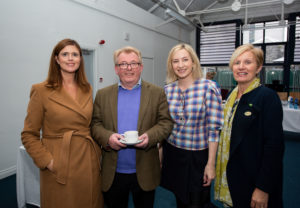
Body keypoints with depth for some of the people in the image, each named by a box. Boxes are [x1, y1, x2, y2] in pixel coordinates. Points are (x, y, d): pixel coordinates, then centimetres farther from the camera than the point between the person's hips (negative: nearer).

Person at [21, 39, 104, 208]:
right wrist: (48, 162, -12)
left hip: (89, 164, 4)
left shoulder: (87, 89, 7)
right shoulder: (41, 91, -7)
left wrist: (97, 153, 4)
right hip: (59, 167, -4)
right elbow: (29, 135, -4)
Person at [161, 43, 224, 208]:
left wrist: (211, 163, -12)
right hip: (172, 154, 4)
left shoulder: (208, 87, -12)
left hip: (198, 157, -3)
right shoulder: (167, 90, -1)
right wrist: (160, 153, 8)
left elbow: (213, 128, -12)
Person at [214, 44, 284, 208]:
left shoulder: (268, 97, -16)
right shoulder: (233, 95, 6)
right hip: (230, 175, 6)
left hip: (252, 180, -6)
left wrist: (263, 188, -18)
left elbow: (274, 145, -18)